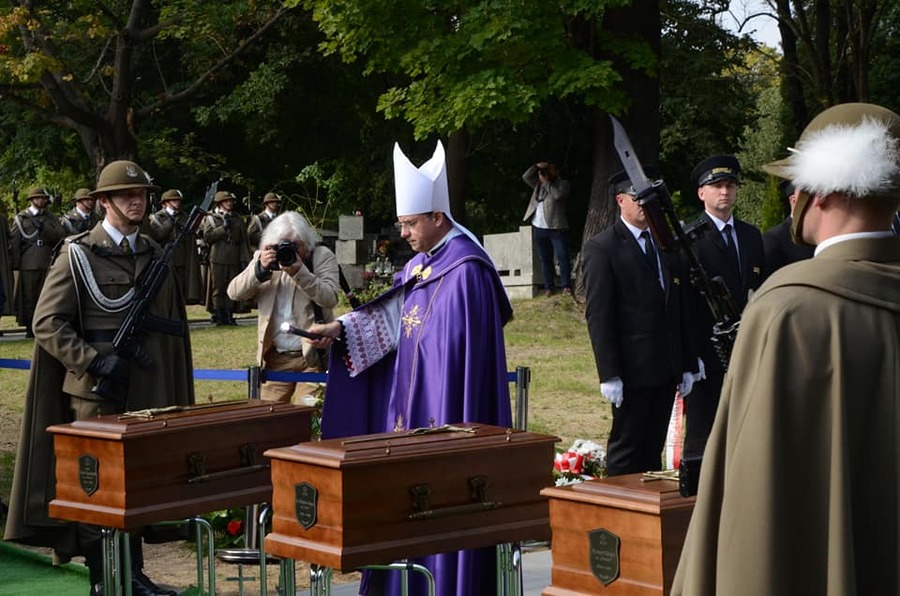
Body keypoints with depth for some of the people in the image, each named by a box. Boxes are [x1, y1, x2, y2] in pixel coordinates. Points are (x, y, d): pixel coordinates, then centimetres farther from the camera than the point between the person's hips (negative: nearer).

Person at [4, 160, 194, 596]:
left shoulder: (154, 255, 12)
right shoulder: (78, 254, -4)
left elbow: (172, 325, 17)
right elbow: (46, 322, -8)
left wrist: (174, 390, 12)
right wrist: (93, 361, -18)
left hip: (147, 391, 5)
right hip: (95, 391, -5)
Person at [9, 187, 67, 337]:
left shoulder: (51, 218, 16)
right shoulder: (21, 218, 10)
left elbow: (61, 235, 1)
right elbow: (14, 242, 6)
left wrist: (44, 228, -12)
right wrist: (15, 265, -2)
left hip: (48, 264, 2)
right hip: (28, 266, -2)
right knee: (28, 297, -3)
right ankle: (29, 328, 3)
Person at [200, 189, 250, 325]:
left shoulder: (237, 219, 15)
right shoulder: (211, 218, 6)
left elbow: (243, 241, 13)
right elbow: (207, 237, -7)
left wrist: (244, 259, 6)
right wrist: (223, 228, -11)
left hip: (234, 260, 3)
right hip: (218, 259, -3)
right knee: (218, 288, -1)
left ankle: (229, 315, 8)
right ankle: (218, 316, 3)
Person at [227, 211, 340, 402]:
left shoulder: (322, 256, -1)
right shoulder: (264, 258, 8)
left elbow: (330, 298, -15)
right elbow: (234, 293, -1)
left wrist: (300, 272, -25)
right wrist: (260, 268, -16)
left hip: (312, 356, -3)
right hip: (276, 357, 4)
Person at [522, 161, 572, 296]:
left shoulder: (562, 184, 3)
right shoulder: (539, 184, 19)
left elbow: (558, 195, -15)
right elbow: (526, 177, 11)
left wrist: (546, 182, -8)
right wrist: (536, 166, 1)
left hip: (556, 228, -5)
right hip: (539, 228, 5)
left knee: (562, 257, -10)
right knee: (545, 259, 6)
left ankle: (566, 286, -10)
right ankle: (549, 287, 9)